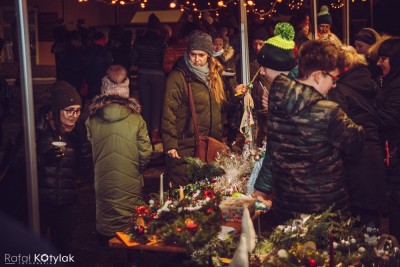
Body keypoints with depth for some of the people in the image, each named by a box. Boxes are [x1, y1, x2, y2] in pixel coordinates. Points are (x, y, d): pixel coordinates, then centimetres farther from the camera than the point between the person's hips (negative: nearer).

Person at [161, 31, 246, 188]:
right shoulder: (178, 77, -11)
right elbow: (169, 112, -15)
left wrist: (234, 92, 5)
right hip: (185, 147, -6)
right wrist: (170, 144, -19)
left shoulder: (213, 74, 11)